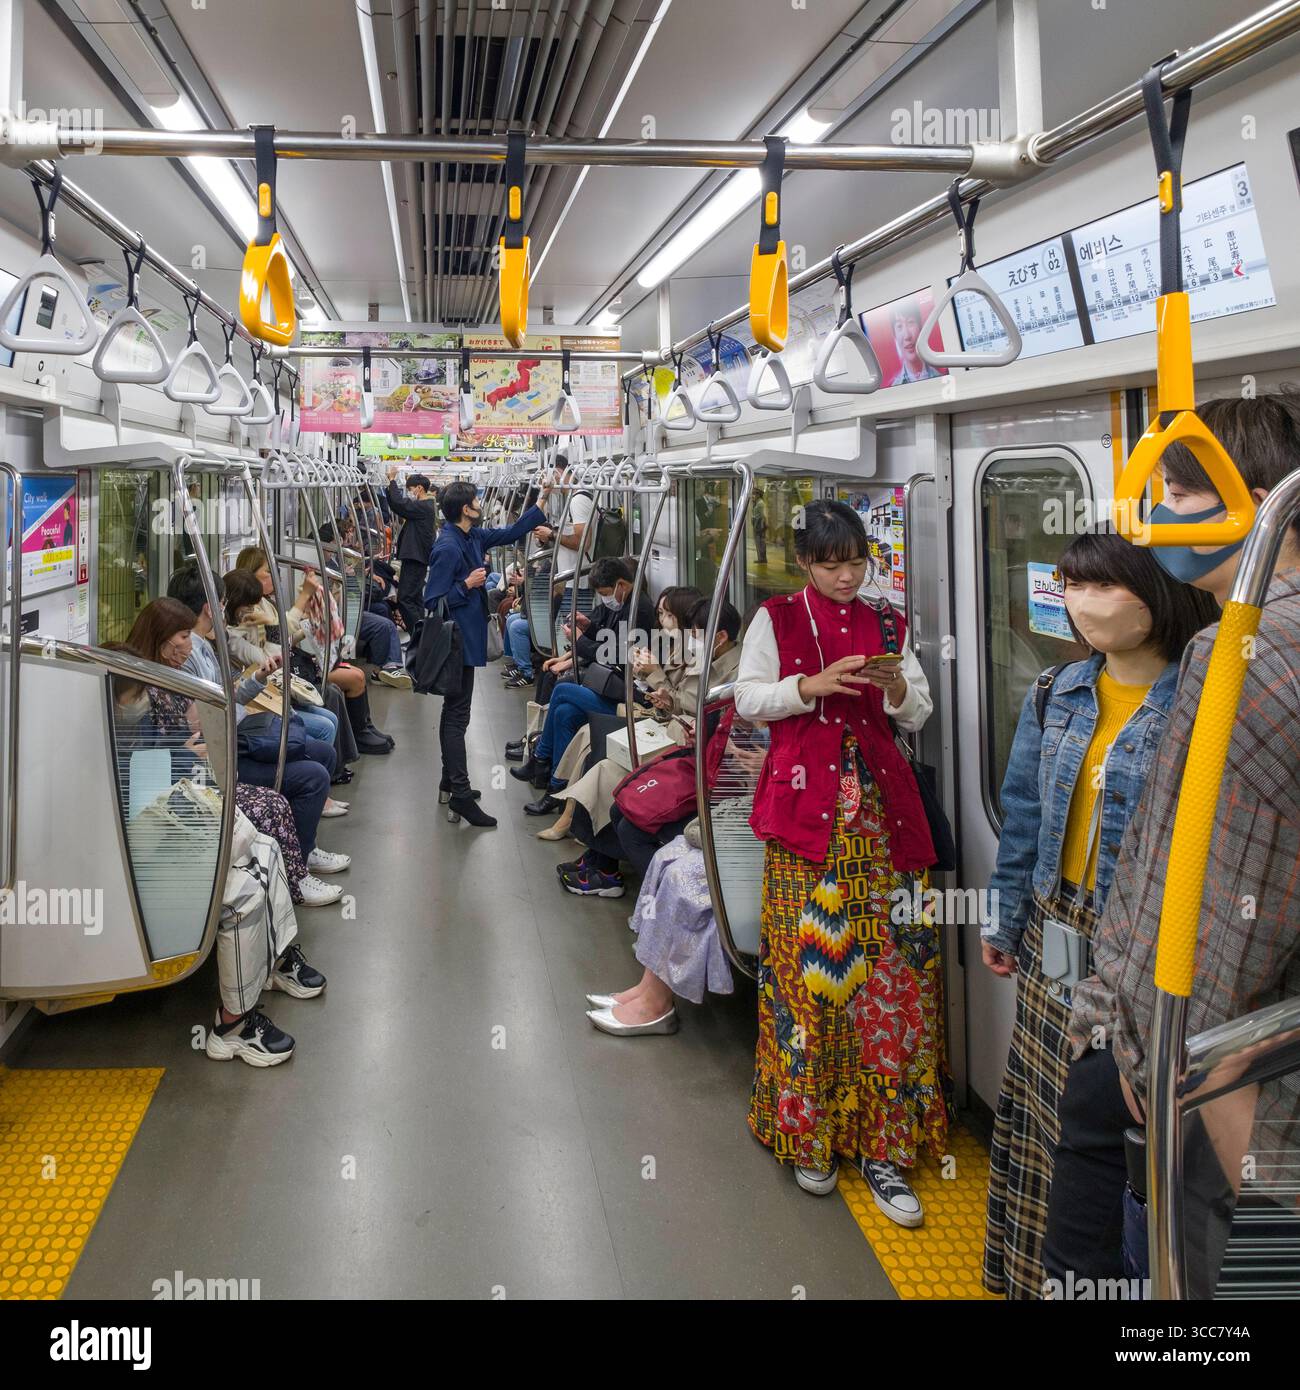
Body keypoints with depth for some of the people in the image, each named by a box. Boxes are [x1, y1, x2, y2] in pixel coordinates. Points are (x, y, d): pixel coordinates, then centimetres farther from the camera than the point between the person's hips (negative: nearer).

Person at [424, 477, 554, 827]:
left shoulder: (472, 537, 7)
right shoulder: (447, 548, -21)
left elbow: (509, 534, 21)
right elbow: (433, 601, -22)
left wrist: (540, 503, 20)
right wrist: (467, 585, -21)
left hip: (465, 638, 10)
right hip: (457, 641, -10)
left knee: (454, 712, 18)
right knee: (457, 716, -8)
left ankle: (452, 780, 29)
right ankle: (460, 795, -6)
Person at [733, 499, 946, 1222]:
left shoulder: (887, 624, 14)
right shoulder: (776, 619, 6)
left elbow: (921, 712, 15)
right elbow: (748, 698, 2)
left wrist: (897, 687, -7)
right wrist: (813, 685, -12)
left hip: (881, 808, 3)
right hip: (806, 806, -2)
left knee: (891, 965, -1)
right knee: (806, 964, -3)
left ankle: (883, 1144, 7)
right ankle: (808, 1131, 13)